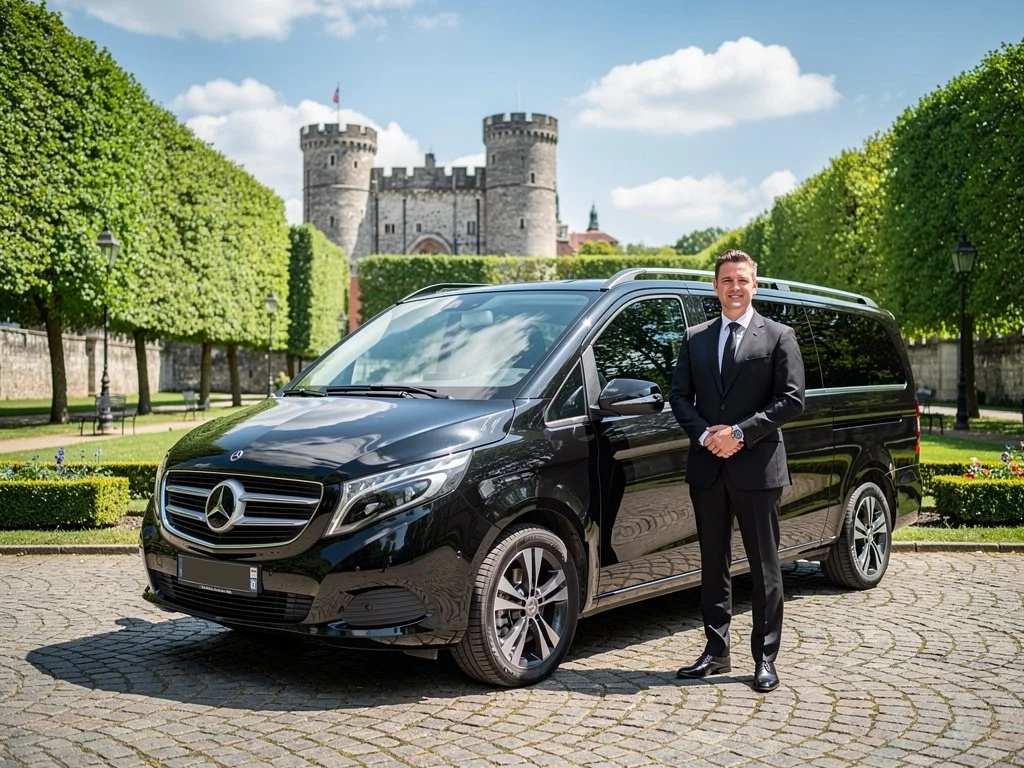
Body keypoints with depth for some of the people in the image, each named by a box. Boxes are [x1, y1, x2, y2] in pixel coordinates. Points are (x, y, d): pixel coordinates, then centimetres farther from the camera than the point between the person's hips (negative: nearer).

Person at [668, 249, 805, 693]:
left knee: (764, 567, 3)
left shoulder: (778, 337, 1)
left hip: (757, 467, -4)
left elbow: (792, 400, -6)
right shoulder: (695, 339, 12)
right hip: (707, 467, 4)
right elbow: (679, 395, 10)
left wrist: (740, 432, -14)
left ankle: (765, 659, 10)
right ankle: (716, 651, 21)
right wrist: (704, 434, -8)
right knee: (713, 564, 11)